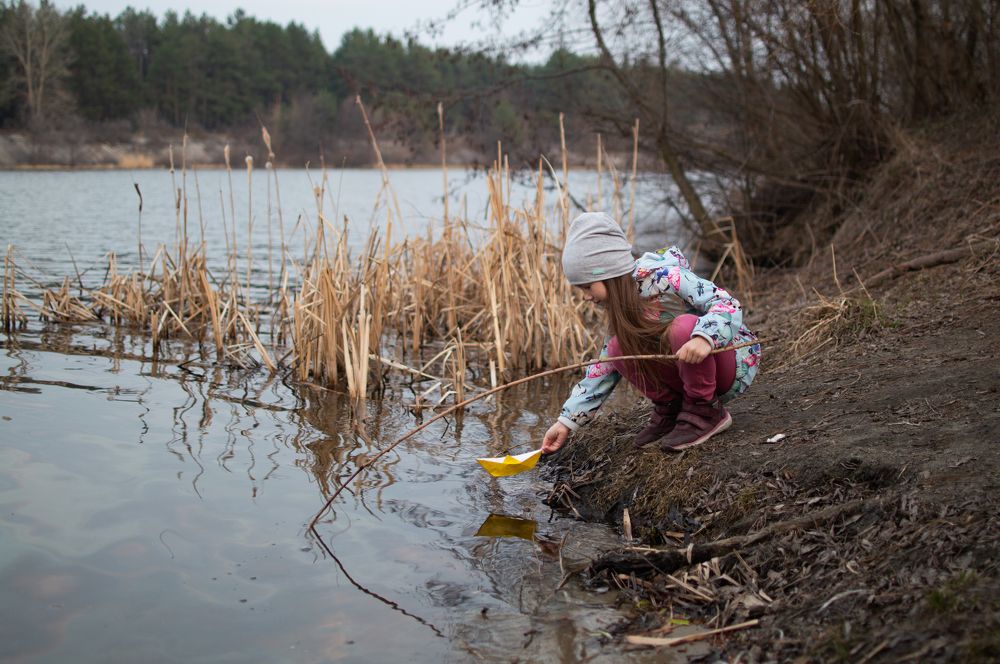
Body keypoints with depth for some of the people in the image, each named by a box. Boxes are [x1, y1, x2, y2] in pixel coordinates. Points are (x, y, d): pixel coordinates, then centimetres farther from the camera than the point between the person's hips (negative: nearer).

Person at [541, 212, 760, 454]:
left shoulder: (664, 276, -20)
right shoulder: (621, 310, 3)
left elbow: (728, 304, -26)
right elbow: (603, 369, 7)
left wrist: (704, 337, -46)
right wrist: (567, 421, 3)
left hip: (735, 362, -6)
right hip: (688, 371, 6)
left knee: (684, 326, -35)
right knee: (619, 346, -13)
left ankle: (706, 411, -17)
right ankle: (670, 409, 1)